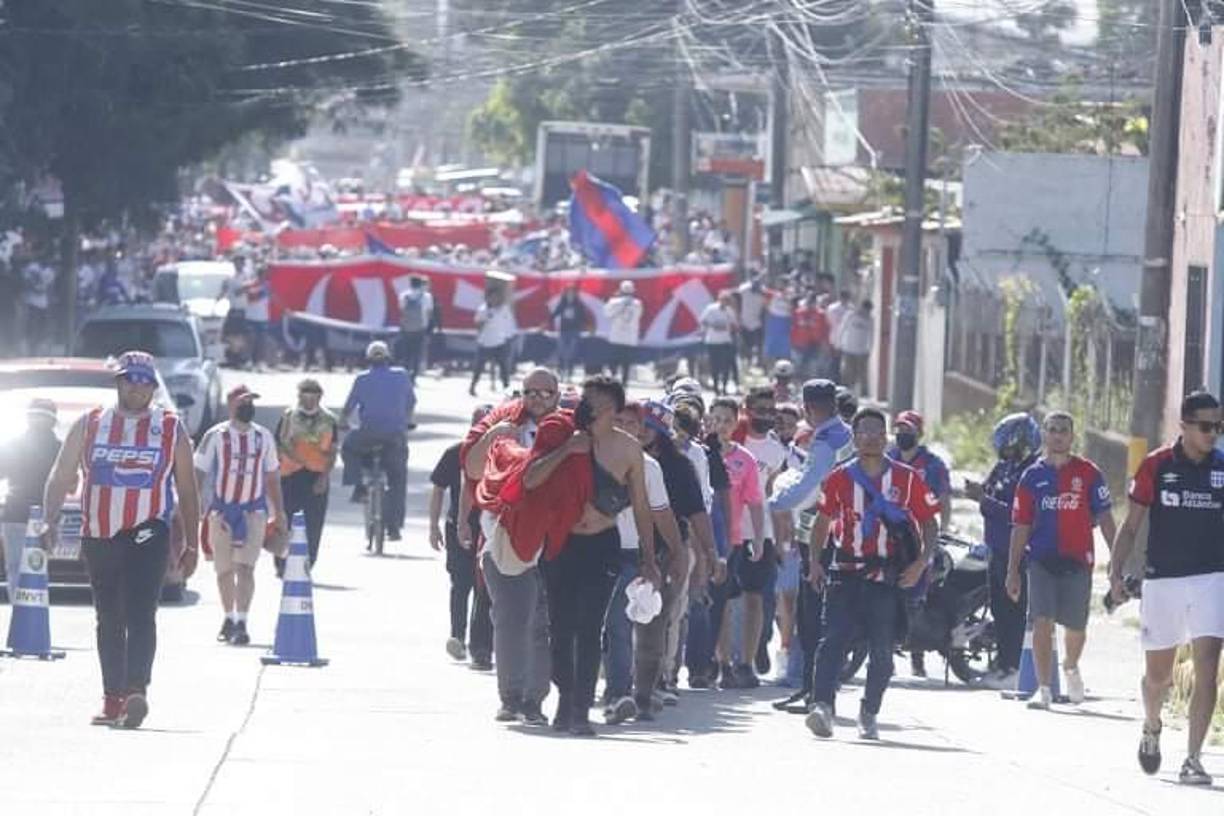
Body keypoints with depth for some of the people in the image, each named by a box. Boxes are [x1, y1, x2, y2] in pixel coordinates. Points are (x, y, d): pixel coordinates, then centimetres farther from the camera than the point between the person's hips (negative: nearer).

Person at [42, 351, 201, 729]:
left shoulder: (171, 429, 7)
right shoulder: (89, 425, 9)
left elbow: (187, 491, 9)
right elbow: (61, 476, 9)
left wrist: (191, 545, 5)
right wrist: (51, 519, -6)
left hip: (147, 534, -3)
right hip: (98, 534, 3)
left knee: (140, 614, -18)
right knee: (108, 622, 9)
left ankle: (137, 691, -29)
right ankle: (113, 699, 15)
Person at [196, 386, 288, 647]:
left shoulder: (264, 437, 7)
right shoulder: (216, 436, -2)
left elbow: (272, 477, 15)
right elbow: (198, 473, -2)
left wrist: (279, 513, 15)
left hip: (254, 511, 0)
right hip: (222, 510, 0)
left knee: (245, 568, -13)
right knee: (224, 570, 9)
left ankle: (241, 623, -17)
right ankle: (229, 618, 26)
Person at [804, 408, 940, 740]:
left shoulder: (907, 479, 2)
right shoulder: (840, 478, 6)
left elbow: (928, 522, 7)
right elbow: (823, 521, 15)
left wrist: (921, 562, -6)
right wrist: (814, 561, 3)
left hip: (889, 576, 0)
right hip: (846, 572, 0)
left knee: (882, 649, 4)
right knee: (833, 639, -14)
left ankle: (869, 713, 18)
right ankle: (822, 706, -23)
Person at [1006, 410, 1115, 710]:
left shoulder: (1088, 473, 3)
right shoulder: (1032, 477, 5)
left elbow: (1104, 518, 4)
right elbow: (1020, 527, 7)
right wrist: (1012, 571, 4)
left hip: (1078, 560, 0)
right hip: (1041, 559, 0)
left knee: (1076, 627, 11)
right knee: (1042, 623, -11)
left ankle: (1071, 668, 41)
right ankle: (1044, 688, -8)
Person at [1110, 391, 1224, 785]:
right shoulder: (1155, 466, -2)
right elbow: (1131, 526, 3)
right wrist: (1116, 572, -8)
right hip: (1162, 579, 0)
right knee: (1157, 675, 12)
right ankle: (1151, 729, 42)